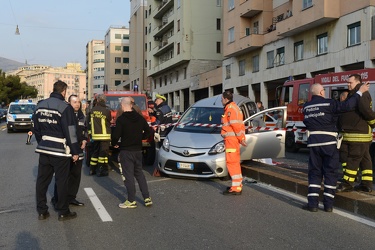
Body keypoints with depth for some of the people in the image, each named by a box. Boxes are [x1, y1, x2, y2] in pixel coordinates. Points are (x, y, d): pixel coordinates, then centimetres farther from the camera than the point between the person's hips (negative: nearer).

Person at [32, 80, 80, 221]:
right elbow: (70, 131, -15)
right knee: (61, 181, 4)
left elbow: (36, 128, 13)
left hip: (44, 149, 6)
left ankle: (41, 211, 19)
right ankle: (63, 212, 13)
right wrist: (75, 151, -8)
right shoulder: (65, 107, -14)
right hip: (60, 151, -6)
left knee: (42, 180, 11)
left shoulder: (40, 105, 8)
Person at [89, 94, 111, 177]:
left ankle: (92, 170, 21)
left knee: (95, 152, 15)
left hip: (95, 135, 5)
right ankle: (101, 171, 3)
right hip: (104, 135, -5)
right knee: (103, 152, 1)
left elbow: (90, 122, 9)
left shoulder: (92, 110, 1)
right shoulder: (106, 111, -11)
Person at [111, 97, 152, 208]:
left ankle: (131, 201, 7)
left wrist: (114, 143, 0)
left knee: (128, 175, 2)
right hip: (138, 150, 6)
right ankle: (147, 198, 14)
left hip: (126, 150, -5)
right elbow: (148, 132, 9)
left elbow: (116, 135, -19)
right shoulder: (140, 118, 3)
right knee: (139, 173, 15)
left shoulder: (121, 119, -14)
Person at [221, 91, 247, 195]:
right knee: (235, 162, 16)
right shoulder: (234, 107, 21)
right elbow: (240, 125, 19)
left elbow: (236, 125, -19)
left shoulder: (230, 108, -12)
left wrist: (240, 138, -15)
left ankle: (236, 188, -10)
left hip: (231, 138, -11)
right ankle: (238, 185, 25)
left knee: (232, 162, -10)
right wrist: (242, 138, 16)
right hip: (233, 139, 11)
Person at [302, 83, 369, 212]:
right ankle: (328, 204, 7)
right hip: (329, 142, -4)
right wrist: (360, 92, 0)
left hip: (313, 142, 4)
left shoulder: (306, 107, 8)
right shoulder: (329, 103, -8)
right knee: (330, 173, 6)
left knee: (314, 172, 9)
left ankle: (312, 203, 5)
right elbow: (348, 106, -12)